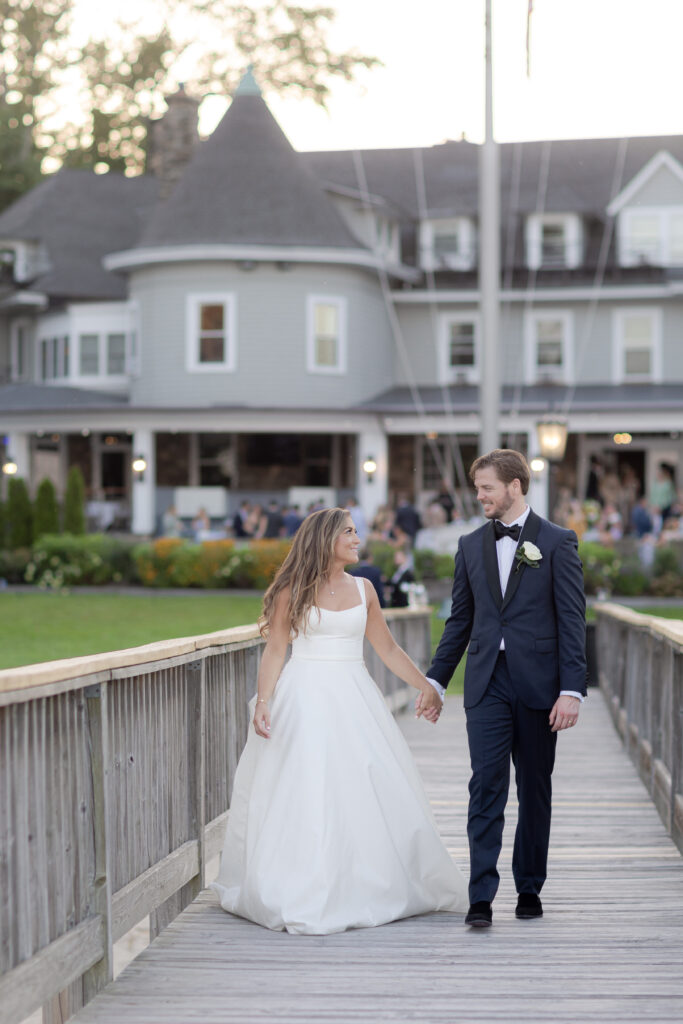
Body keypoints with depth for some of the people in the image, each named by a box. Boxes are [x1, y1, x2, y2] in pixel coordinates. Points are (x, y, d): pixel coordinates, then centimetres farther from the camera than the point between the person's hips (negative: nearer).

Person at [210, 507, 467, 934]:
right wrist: (263, 702, -15)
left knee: (364, 794, 4)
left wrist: (427, 686, 11)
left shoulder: (363, 589, 10)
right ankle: (302, 896, -1)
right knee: (302, 795, -6)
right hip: (304, 701, -4)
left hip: (353, 700, 4)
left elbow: (388, 649, 15)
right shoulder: (293, 590, -2)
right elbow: (275, 651, -4)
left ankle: (369, 889, 16)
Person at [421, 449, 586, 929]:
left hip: (538, 685, -2)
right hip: (487, 685, 2)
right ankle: (482, 897, -8)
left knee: (535, 789, 8)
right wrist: (435, 679, 13)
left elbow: (572, 619, -5)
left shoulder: (557, 542, -1)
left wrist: (571, 690, -12)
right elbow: (460, 620, 16)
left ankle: (530, 887, 21)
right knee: (486, 786, -7)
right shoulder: (471, 545, 10)